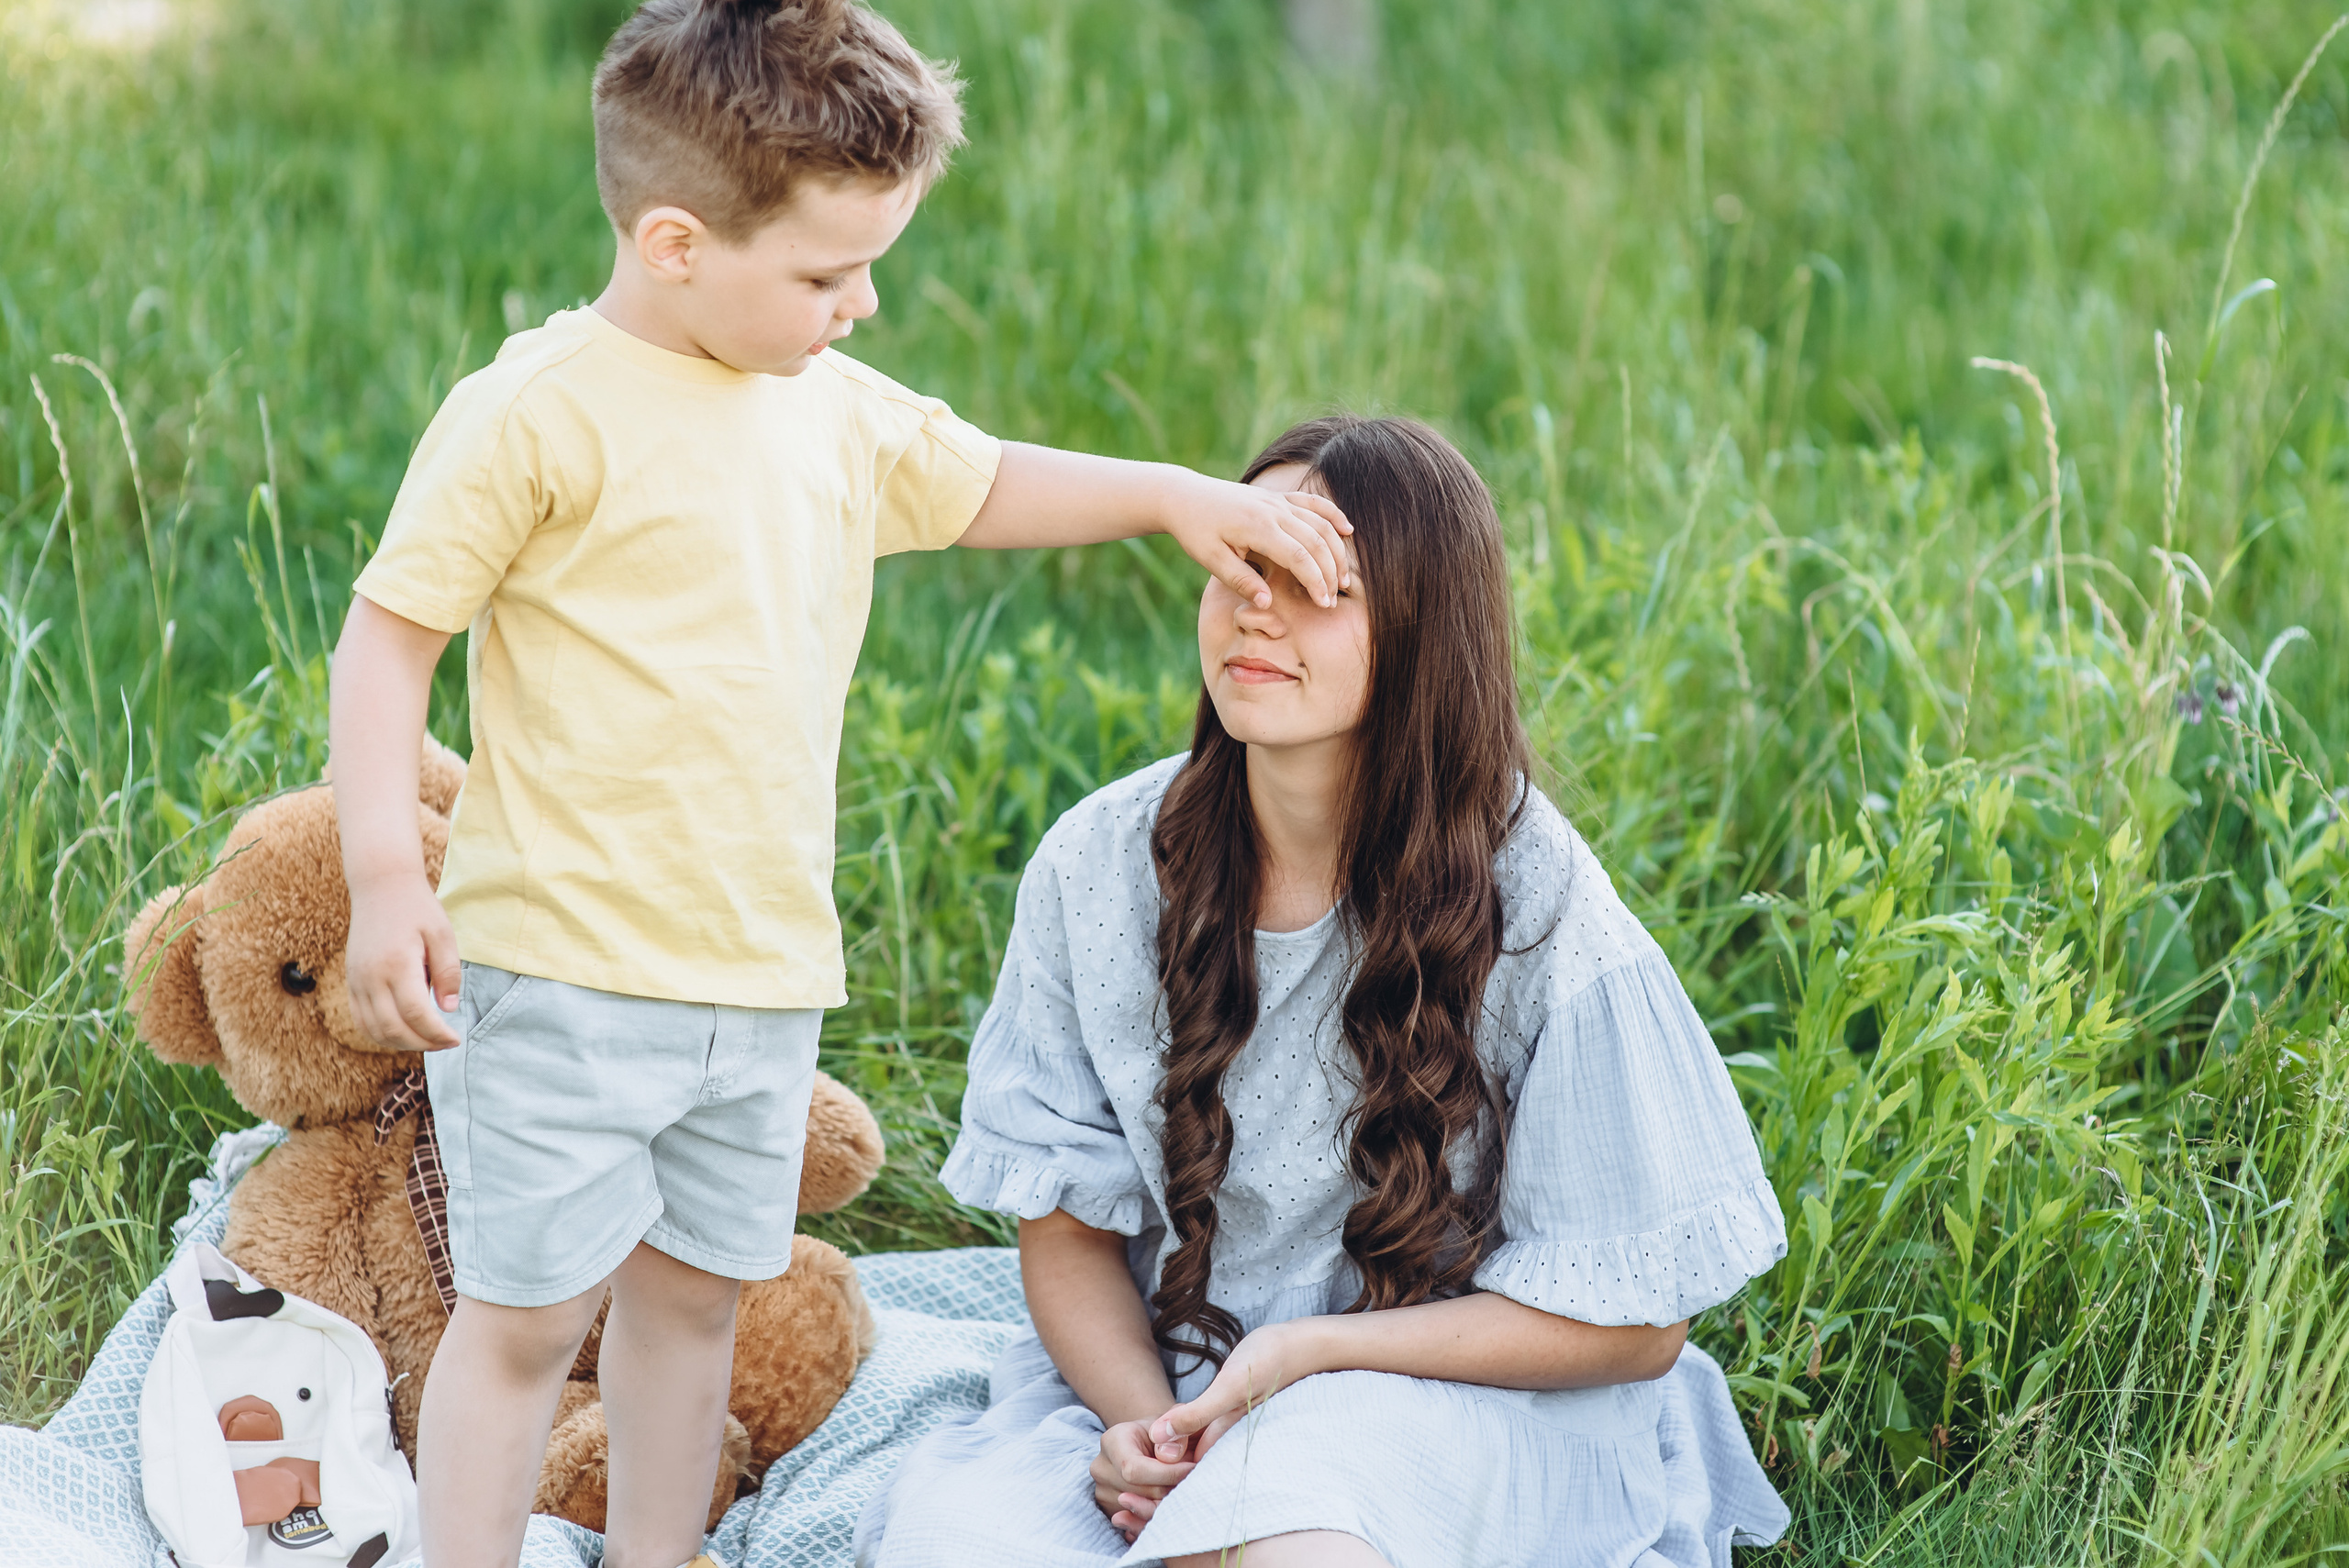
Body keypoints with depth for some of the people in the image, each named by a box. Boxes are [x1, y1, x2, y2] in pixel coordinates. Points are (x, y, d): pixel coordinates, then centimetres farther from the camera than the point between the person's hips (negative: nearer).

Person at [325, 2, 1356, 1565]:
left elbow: (988, 485, 26)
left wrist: (1176, 493, 12)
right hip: (564, 975, -7)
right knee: (526, 1314, -2)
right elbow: (390, 634, -11)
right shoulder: (539, 412, -13)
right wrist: (387, 878, -20)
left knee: (693, 1294, 17)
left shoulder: (841, 414, 10)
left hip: (766, 978, 7)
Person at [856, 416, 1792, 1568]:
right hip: (1168, 1381, 5)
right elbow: (1064, 1219, 6)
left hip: (1461, 1404, -4)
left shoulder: (1535, 905, -12)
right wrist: (1140, 1417, -15)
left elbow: (1637, 1323, -8)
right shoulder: (1101, 865, -2)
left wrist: (1311, 1353, -16)